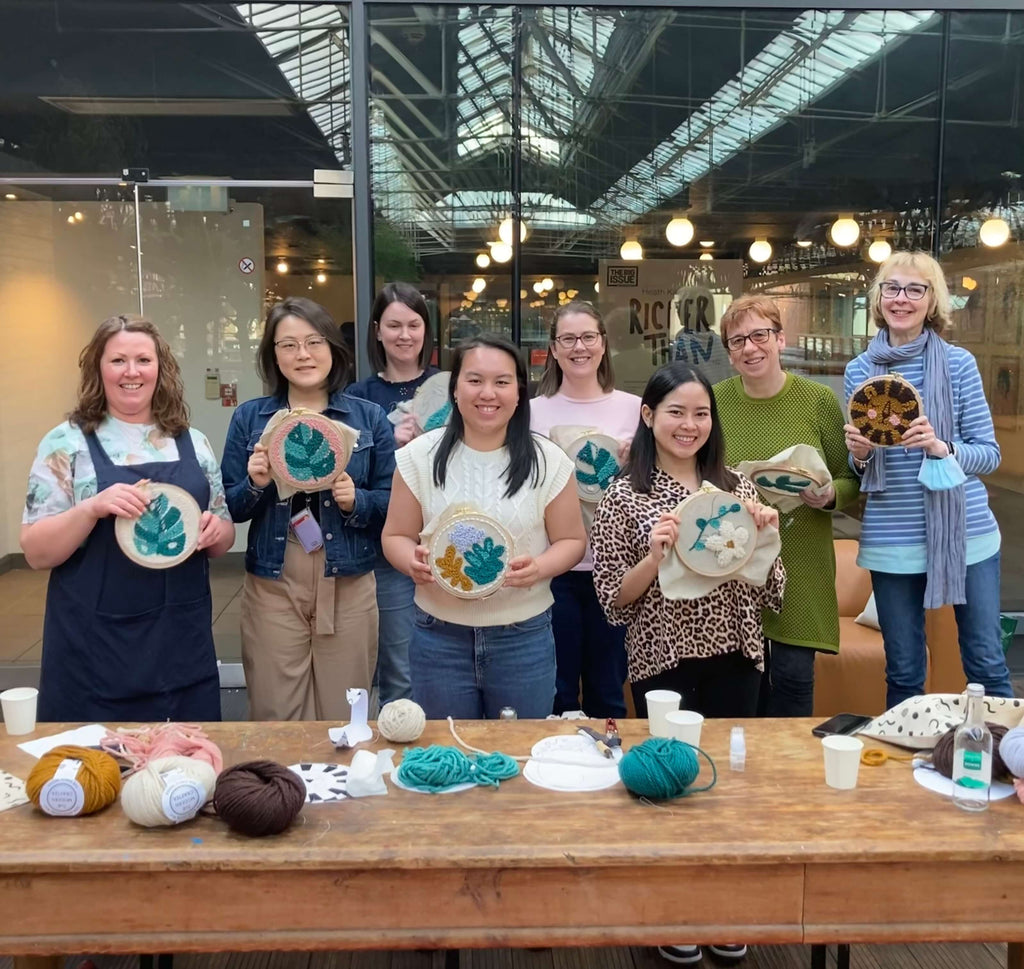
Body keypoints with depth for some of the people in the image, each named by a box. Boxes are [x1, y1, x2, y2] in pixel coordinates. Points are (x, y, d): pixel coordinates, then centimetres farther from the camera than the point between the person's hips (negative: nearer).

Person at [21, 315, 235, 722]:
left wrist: (215, 532, -8)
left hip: (183, 647, 3)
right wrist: (93, 508, -22)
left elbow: (223, 539, 14)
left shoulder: (193, 443, 7)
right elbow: (35, 551, -6)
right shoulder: (66, 443, -3)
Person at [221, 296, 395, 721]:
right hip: (272, 587, 0)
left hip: (349, 588, 0)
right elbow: (230, 508, 5)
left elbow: (393, 503, 3)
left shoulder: (369, 417, 2)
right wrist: (256, 485, -15)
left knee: (344, 722, 10)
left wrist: (356, 501, -16)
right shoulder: (249, 418, 3)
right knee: (276, 722, 8)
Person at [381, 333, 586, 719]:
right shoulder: (420, 456, -3)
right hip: (439, 638, 1)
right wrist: (412, 561, -19)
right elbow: (396, 536, 3)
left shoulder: (548, 460, -5)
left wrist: (538, 568, -19)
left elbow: (572, 540, 1)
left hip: (524, 638, 0)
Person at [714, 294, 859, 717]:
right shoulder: (713, 401, -1)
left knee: (793, 674, 4)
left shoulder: (819, 401, -4)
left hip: (800, 568, -1)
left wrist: (830, 496, -18)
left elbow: (850, 480, 3)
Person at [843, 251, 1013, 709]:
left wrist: (942, 448, -19)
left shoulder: (958, 363, -1)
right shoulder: (859, 370, 5)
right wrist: (859, 455, -12)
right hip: (892, 540, 1)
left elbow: (989, 454, 0)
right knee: (903, 673, 11)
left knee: (987, 665, 7)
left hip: (966, 532, -1)